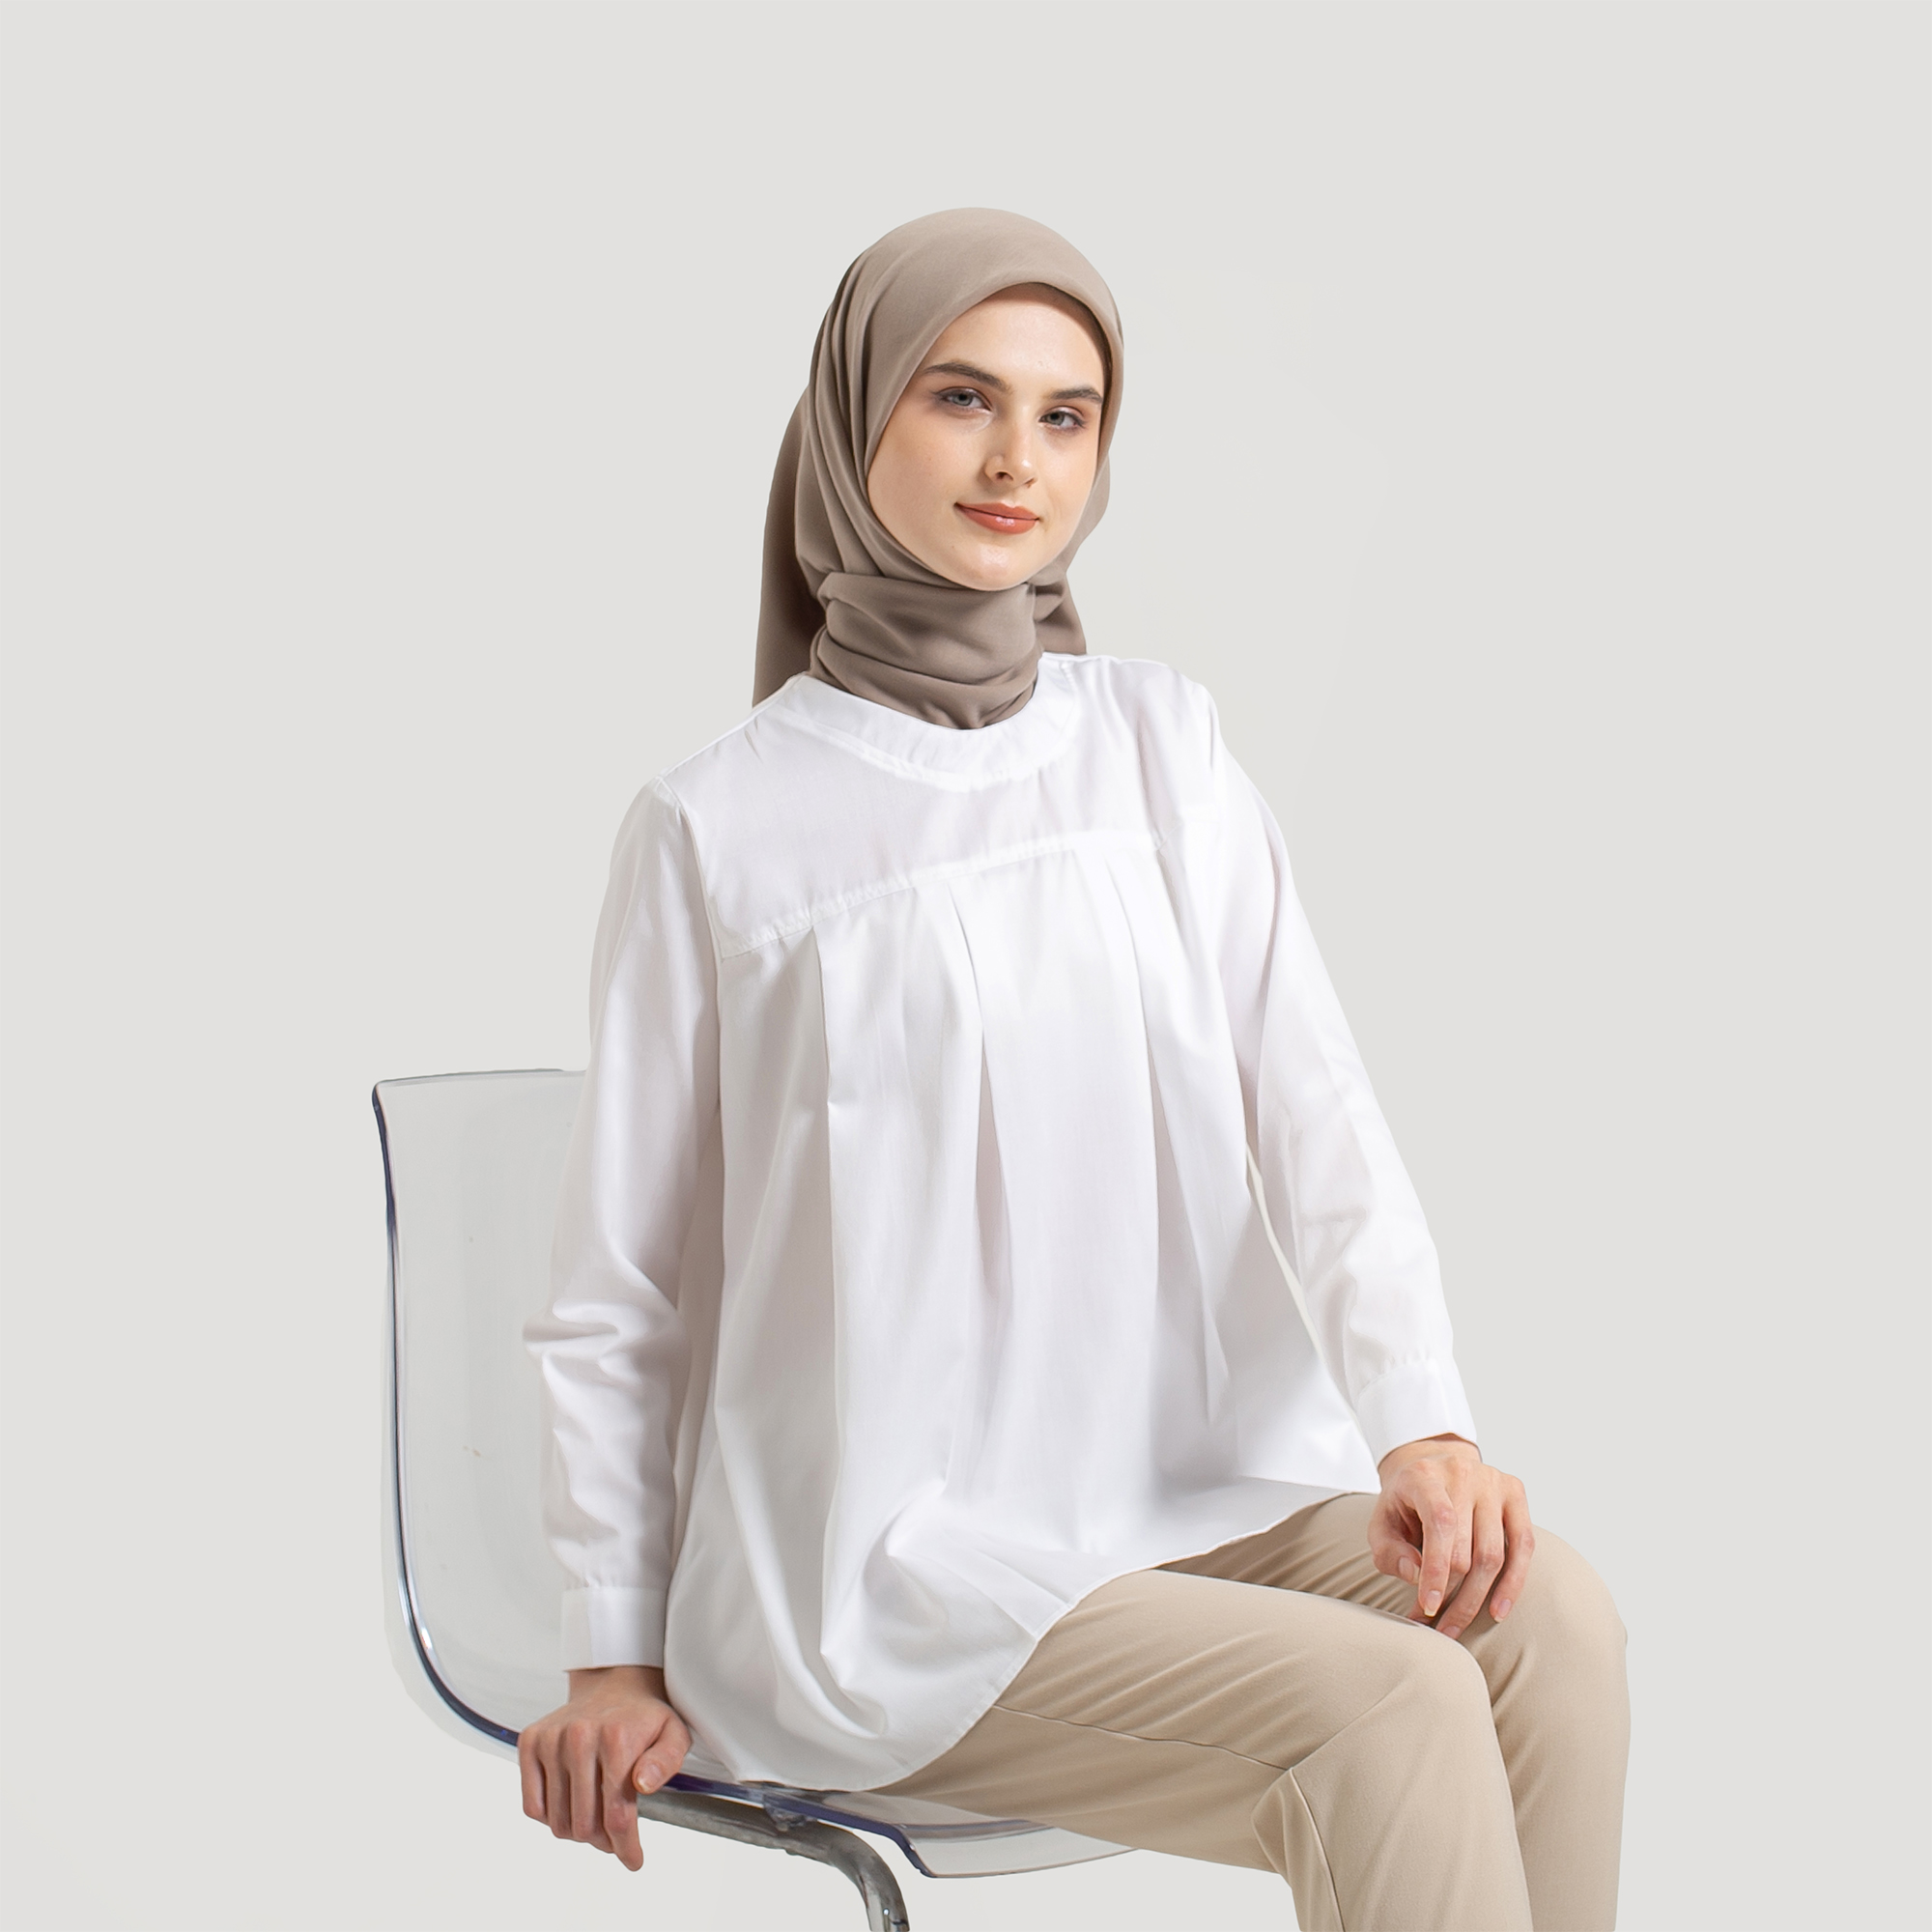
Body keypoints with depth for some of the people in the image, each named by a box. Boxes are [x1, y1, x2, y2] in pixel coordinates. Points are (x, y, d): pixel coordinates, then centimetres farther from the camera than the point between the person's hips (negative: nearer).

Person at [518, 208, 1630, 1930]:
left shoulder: (1163, 742, 9)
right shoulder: (720, 828, -1)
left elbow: (1318, 1116, 1)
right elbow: (622, 1284, 5)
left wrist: (1422, 1417, -15)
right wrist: (618, 1656, 5)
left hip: (1199, 1491, 4)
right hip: (894, 1566, -4)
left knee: (1550, 1624, -24)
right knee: (1391, 1711, -26)